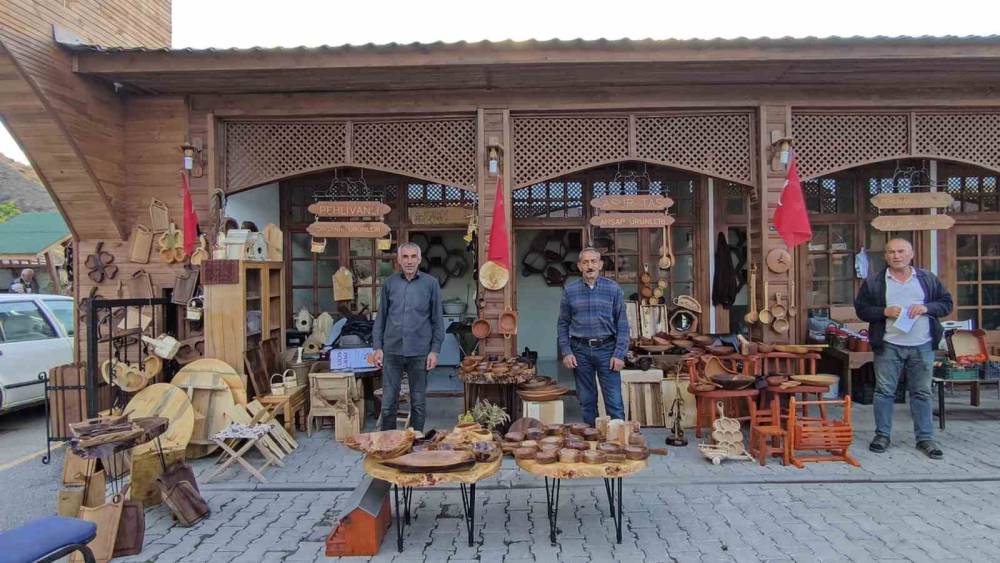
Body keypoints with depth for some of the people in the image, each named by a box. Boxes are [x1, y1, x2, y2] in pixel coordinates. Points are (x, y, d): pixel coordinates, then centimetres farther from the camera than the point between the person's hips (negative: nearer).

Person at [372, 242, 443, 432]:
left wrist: (435, 350, -4)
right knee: (388, 403, 7)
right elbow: (381, 318, 9)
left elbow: (437, 320, 1)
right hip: (392, 351, 2)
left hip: (419, 352, -1)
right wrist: (378, 347, 4)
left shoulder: (431, 283, -1)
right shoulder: (390, 283, 5)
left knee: (418, 403, 9)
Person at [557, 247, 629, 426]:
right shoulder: (570, 291, 4)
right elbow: (563, 324, 7)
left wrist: (619, 354, -7)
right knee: (586, 401, 10)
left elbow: (622, 324, 0)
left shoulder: (613, 289, 1)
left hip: (606, 349, -1)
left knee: (614, 402, -2)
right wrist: (566, 352, -3)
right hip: (580, 351, 2)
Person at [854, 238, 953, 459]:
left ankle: (925, 438, 17)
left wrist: (926, 308, -10)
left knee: (922, 392, 8)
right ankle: (882, 435, 15)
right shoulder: (873, 282, 1)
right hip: (888, 346, -1)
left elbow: (946, 303, 10)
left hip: (922, 346, 1)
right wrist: (885, 312, -14)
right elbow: (861, 309, 2)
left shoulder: (928, 279, 7)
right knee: (884, 391, 3)